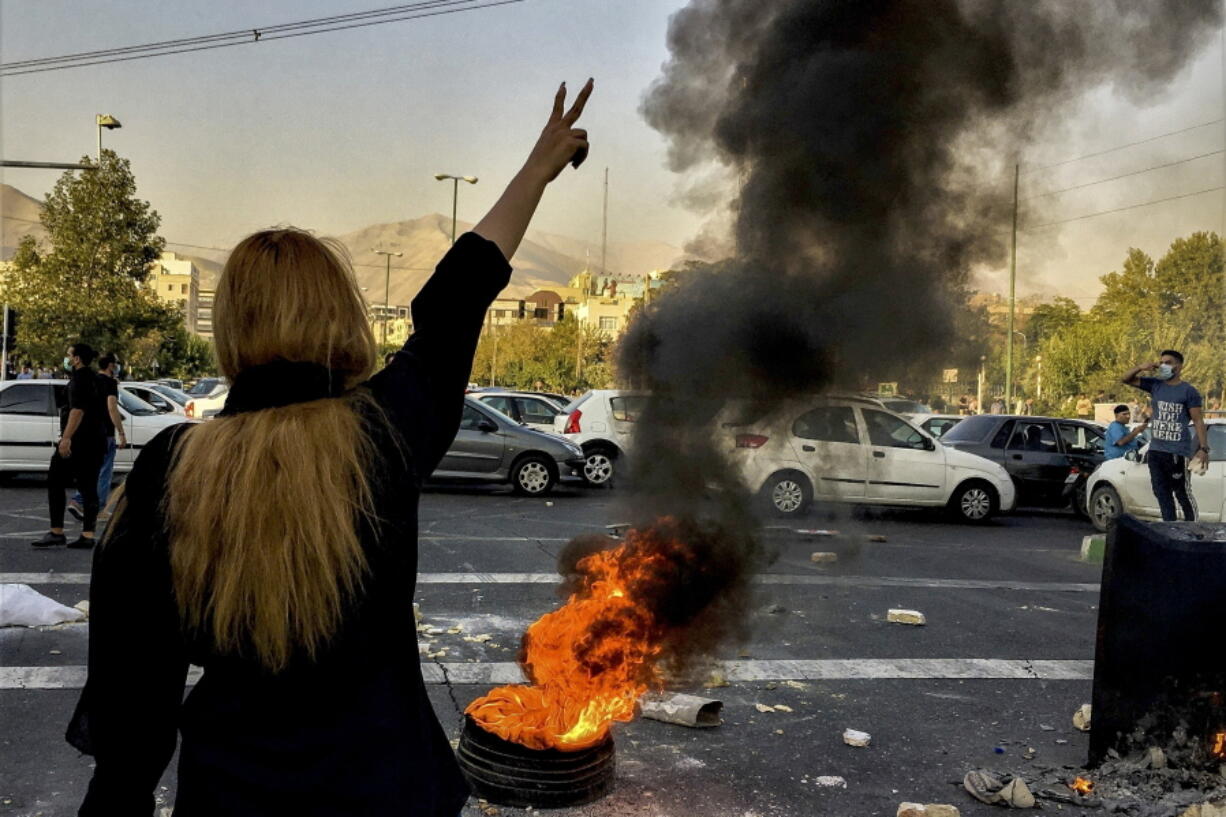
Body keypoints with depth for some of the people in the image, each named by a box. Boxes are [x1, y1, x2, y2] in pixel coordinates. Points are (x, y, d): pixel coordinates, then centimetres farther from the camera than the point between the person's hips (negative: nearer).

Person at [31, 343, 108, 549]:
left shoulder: (79, 379, -10)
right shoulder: (93, 378, 18)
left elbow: (77, 410, -23)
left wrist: (66, 438, -28)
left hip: (77, 441, -9)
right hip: (96, 442, 9)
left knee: (55, 483, -1)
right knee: (88, 487, 6)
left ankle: (56, 532, -4)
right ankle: (87, 535, 3)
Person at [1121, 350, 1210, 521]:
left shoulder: (1188, 391, -3)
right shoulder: (1155, 385, 11)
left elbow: (1198, 421, -4)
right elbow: (1125, 379, 14)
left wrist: (1204, 448, -12)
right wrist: (1141, 367, -5)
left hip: (1178, 453, -5)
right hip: (1155, 451, 6)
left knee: (1183, 495, -3)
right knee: (1162, 494, 9)